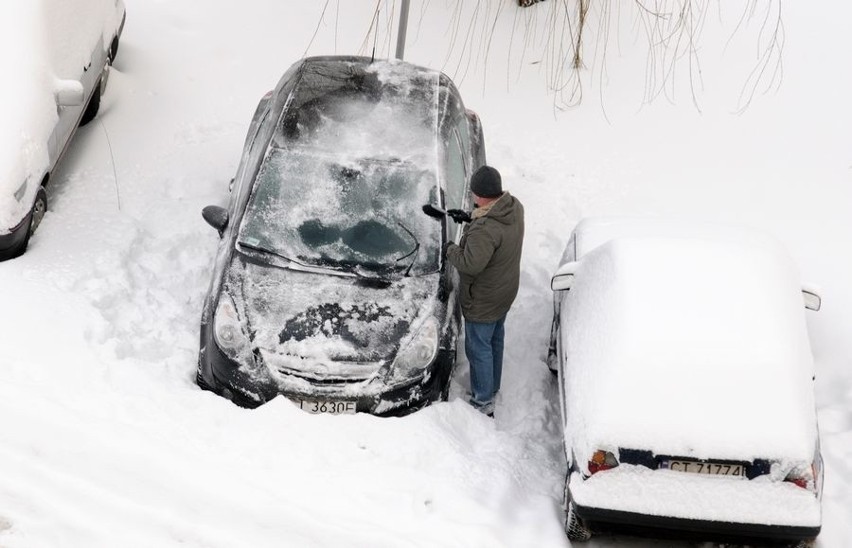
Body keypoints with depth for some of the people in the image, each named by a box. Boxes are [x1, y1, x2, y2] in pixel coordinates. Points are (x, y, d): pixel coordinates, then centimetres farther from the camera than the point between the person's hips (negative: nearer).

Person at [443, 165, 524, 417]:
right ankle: (492, 388, 46)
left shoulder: (485, 229, -37)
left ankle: (483, 403, 21)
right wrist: (471, 218, 7)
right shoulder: (514, 206, -9)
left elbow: (470, 264, -36)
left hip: (483, 300, -9)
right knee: (495, 339, 26)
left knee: (479, 348, 8)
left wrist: (451, 250, -18)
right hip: (506, 291, 9)